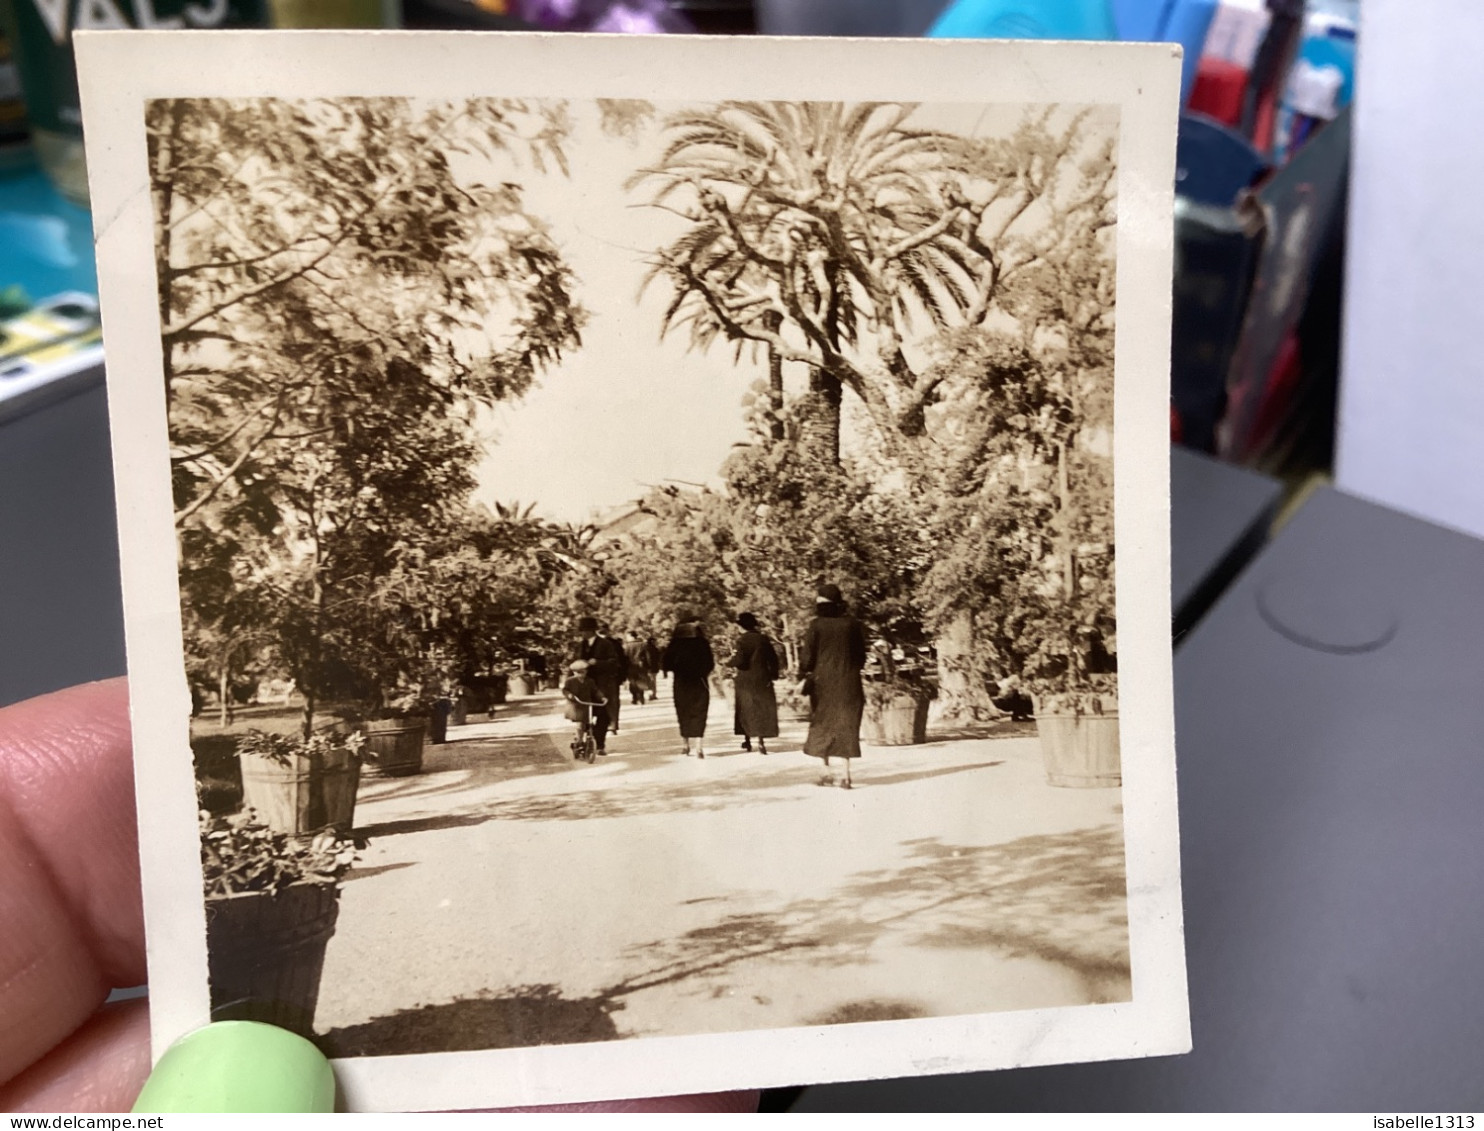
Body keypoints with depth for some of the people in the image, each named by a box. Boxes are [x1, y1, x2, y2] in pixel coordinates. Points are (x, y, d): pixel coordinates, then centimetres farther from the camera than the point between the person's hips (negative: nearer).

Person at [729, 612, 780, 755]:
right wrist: (773, 675, 9)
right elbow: (773, 658, 3)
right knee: (763, 709, 6)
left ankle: (748, 739, 18)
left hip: (746, 681, -3)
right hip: (763, 680, 3)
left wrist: (733, 658, 3)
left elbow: (740, 661, -17)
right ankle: (761, 741, -4)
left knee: (746, 710, 12)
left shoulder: (742, 640, -12)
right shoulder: (763, 639, 3)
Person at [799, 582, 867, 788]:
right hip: (849, 682, 1)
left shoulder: (815, 626, -8)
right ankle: (846, 775, 1)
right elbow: (861, 655, 3)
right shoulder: (852, 624, -2)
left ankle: (827, 771, 10)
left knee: (822, 724, 13)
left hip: (823, 681, -1)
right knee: (847, 725, 6)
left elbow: (808, 657, -7)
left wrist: (804, 676, 9)